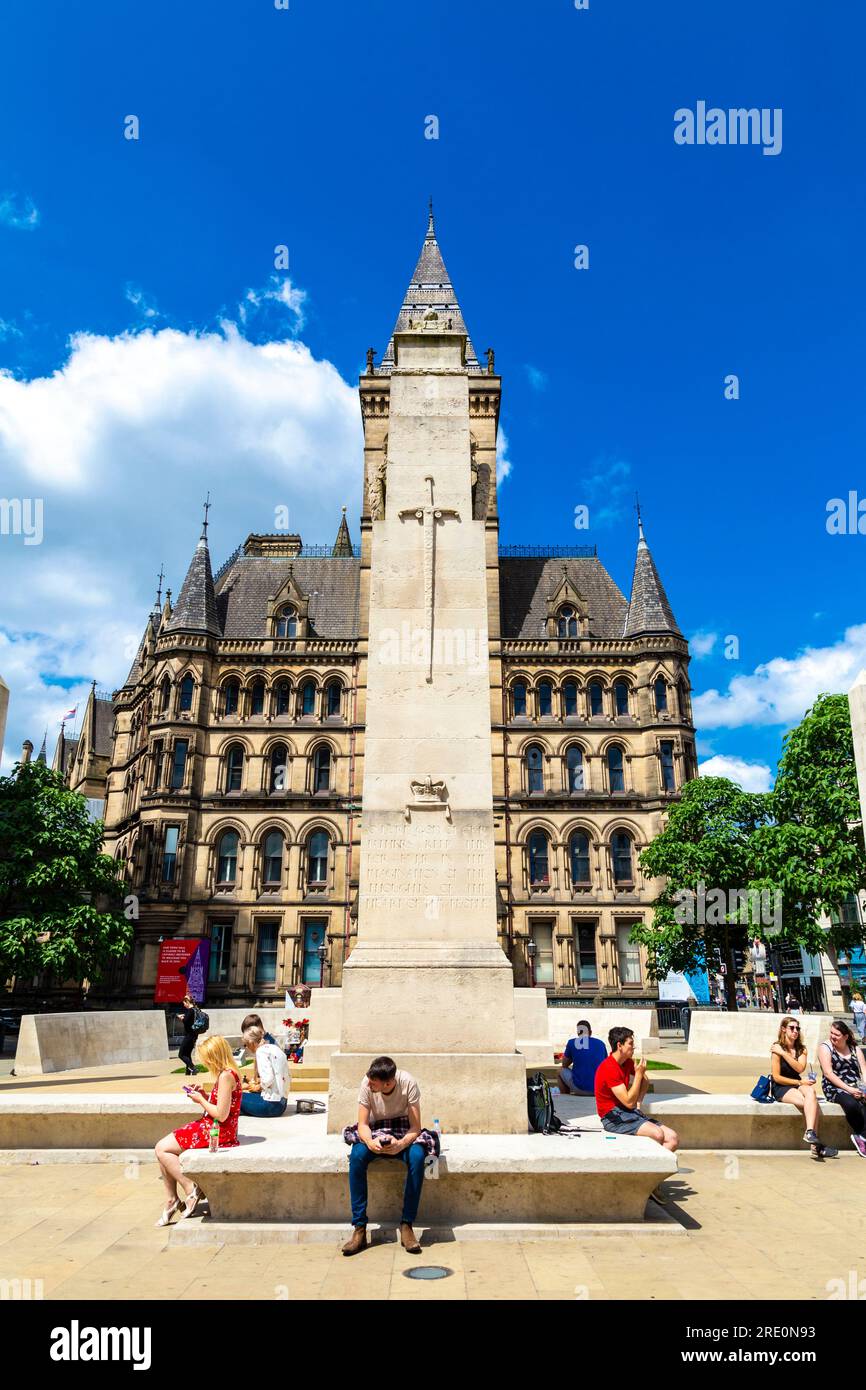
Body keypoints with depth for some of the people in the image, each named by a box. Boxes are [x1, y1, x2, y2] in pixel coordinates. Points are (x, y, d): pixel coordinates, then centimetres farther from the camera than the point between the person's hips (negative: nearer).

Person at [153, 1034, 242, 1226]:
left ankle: (191, 1191, -2)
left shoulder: (225, 1076, -21)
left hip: (217, 1131, -10)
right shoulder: (227, 1074, 11)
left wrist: (200, 1100, -11)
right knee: (162, 1149, 7)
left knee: (162, 1149, -8)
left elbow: (221, 1115, -23)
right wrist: (204, 1095, 6)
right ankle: (172, 1200, 11)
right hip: (209, 1127, 10)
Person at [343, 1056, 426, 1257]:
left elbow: (415, 1127, -22)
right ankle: (359, 1229, -23)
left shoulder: (408, 1083, -24)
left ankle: (407, 1225, -23)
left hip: (404, 1132, -1)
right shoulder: (366, 1084, -18)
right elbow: (363, 1124, -14)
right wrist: (369, 1142, -37)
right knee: (357, 1156, -30)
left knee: (417, 1156, -34)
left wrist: (401, 1144, -42)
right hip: (376, 1131, 2)